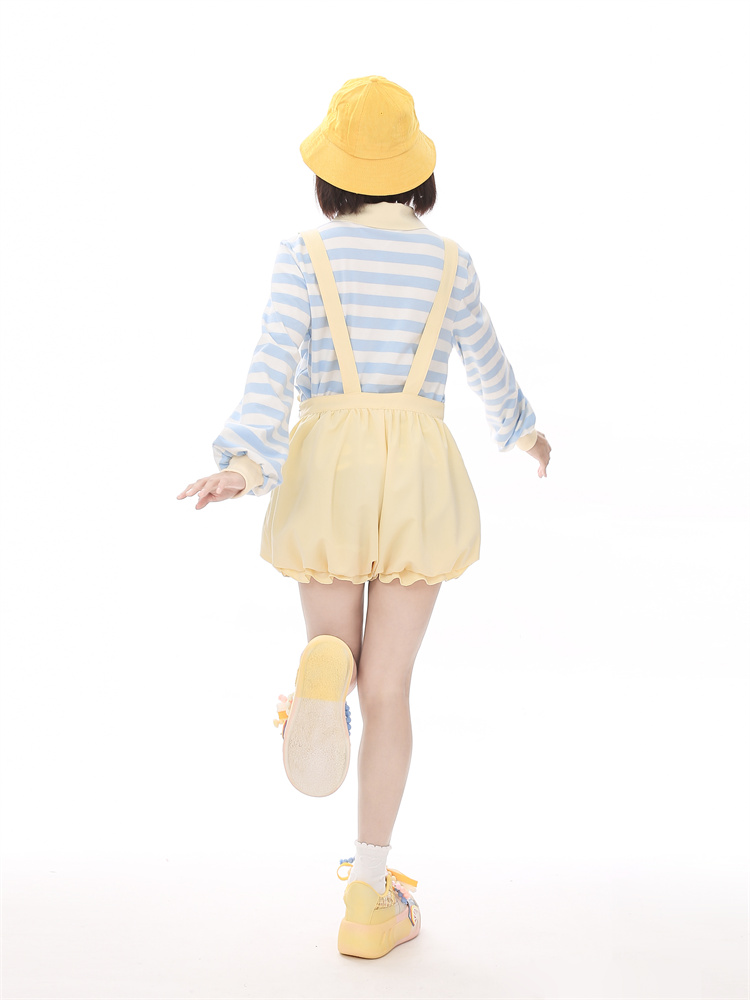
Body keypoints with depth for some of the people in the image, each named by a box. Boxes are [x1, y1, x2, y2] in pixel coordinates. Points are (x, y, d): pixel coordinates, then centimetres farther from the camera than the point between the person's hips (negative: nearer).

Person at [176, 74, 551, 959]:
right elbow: (486, 364, 22)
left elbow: (274, 361, -13)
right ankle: (369, 896, 4)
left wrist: (245, 463, -25)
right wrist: (522, 429, 41)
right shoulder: (448, 262, 8)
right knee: (387, 687, 6)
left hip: (327, 464, 0)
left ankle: (322, 673, -23)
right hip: (421, 469, 1)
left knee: (335, 655, 17)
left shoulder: (307, 254, 3)